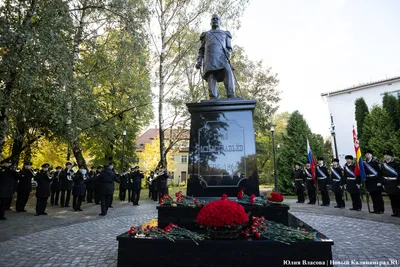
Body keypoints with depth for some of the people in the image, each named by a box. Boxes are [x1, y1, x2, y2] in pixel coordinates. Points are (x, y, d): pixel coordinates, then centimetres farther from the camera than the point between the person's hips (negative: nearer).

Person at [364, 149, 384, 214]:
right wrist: (364, 181, 9)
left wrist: (379, 181, -15)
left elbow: (380, 171, -11)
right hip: (369, 183, 5)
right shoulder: (364, 163, 9)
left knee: (378, 196, 0)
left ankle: (380, 209, 10)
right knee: (373, 196, 10)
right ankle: (376, 209, 18)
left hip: (376, 182, -5)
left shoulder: (375, 162, -7)